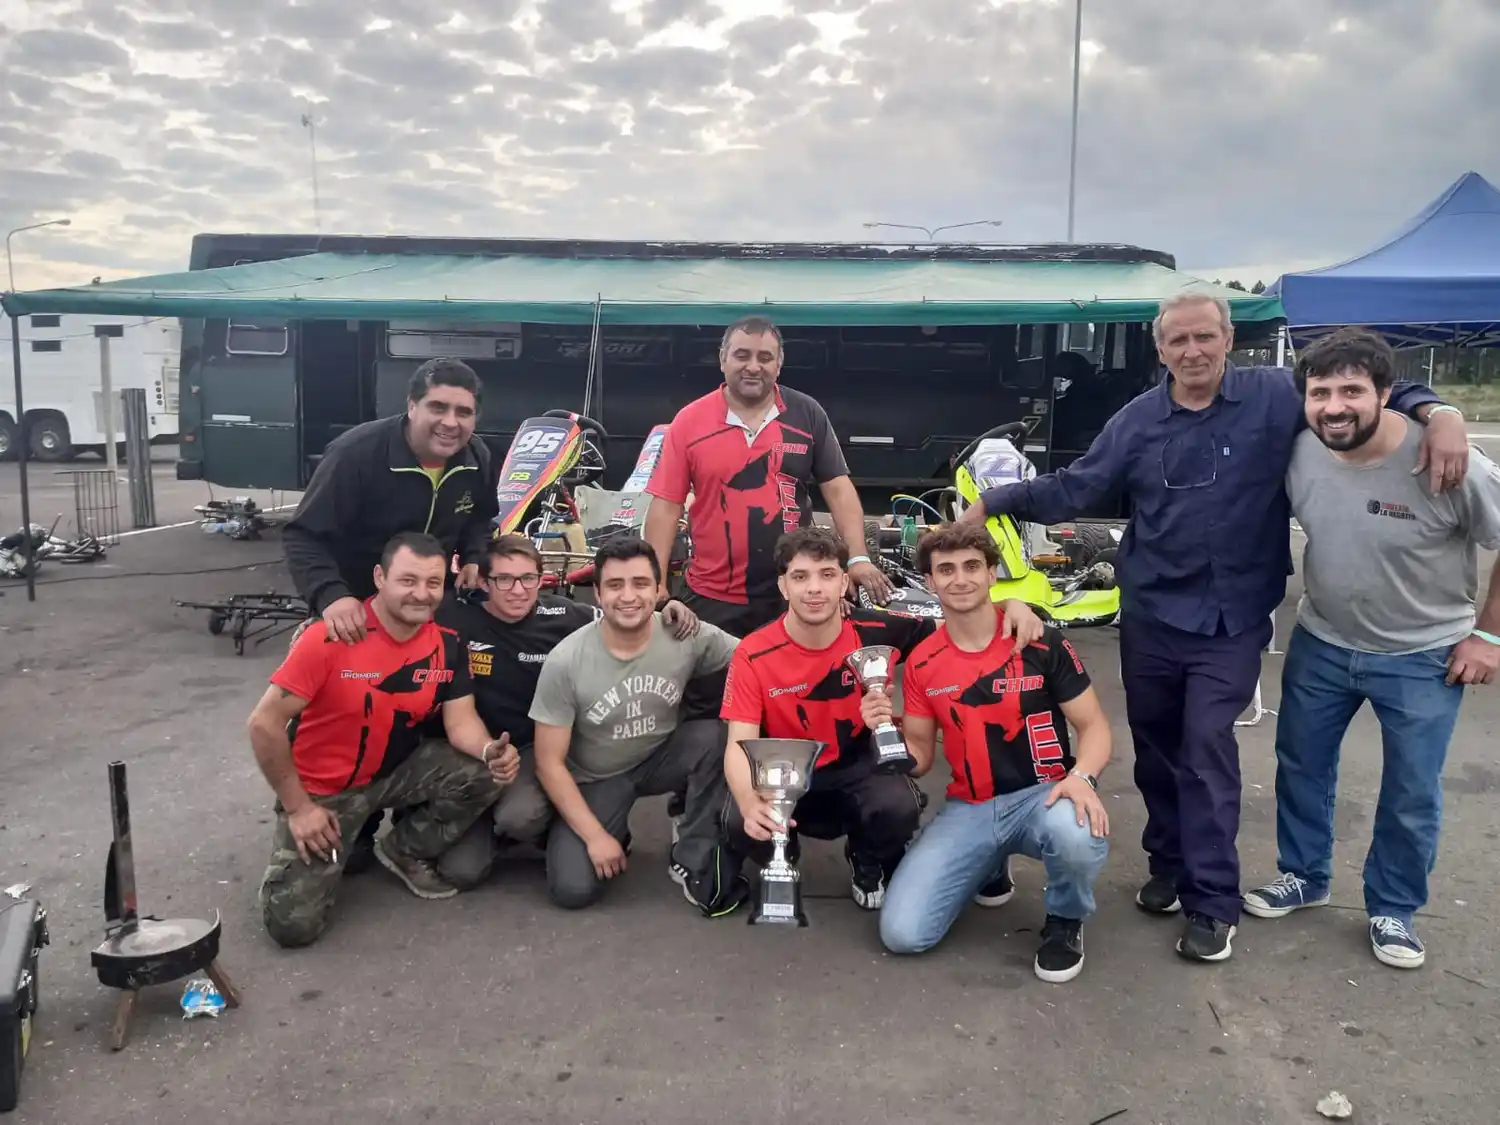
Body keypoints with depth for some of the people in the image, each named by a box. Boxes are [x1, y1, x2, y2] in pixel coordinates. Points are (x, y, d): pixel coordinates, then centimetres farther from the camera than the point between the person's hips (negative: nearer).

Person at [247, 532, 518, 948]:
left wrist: (491, 751, -34)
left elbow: (462, 722, -9)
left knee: (485, 774, -21)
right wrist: (297, 807, -15)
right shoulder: (330, 637, -25)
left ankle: (405, 851, 5)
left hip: (397, 770, 4)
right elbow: (264, 723, -20)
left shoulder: (448, 644, -10)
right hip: (321, 789, -4)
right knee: (293, 923, -13)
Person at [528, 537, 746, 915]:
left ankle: (695, 863, -13)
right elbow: (550, 762, -16)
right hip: (594, 781, -1)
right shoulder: (565, 662, -22)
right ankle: (612, 835, 13)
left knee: (714, 736, -30)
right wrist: (595, 836, -19)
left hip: (660, 759, 2)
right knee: (573, 889, -21)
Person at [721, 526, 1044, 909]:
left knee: (899, 807, -32)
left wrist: (1010, 605, -23)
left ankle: (869, 862, 7)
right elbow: (739, 745, -21)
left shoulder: (875, 631, -14)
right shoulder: (753, 655, -18)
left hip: (857, 769, 1)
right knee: (741, 825, -31)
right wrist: (751, 803, -43)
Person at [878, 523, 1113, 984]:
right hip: (968, 809, 3)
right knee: (902, 932, -13)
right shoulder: (922, 663, 1)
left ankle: (1064, 921, -2)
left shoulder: (1041, 643, -8)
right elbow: (919, 758, 7)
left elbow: (1094, 725, -4)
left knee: (1080, 837, -40)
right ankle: (990, 865, 19)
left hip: (1042, 796, -2)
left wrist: (1080, 777, -25)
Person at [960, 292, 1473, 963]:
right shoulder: (1138, 420, 0)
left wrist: (1439, 414, -18)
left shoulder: (1277, 397, -6)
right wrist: (995, 502, -3)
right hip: (1150, 615, 3)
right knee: (1155, 749, 13)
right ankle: (1169, 864, 33)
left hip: (1232, 622, -3)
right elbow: (1073, 491, 2)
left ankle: (1213, 902, 6)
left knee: (1208, 751, -6)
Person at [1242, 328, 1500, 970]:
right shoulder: (1299, 452, -15)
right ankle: (1303, 876, 39)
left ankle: (1393, 910, 31)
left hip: (1423, 656, -3)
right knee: (1300, 765, 17)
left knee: (1412, 796, 9)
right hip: (1321, 642, 4)